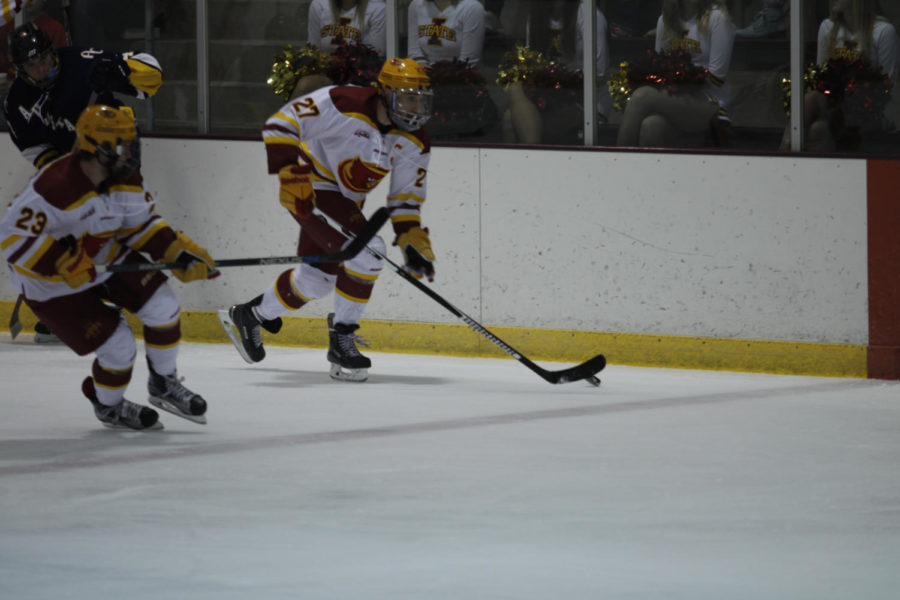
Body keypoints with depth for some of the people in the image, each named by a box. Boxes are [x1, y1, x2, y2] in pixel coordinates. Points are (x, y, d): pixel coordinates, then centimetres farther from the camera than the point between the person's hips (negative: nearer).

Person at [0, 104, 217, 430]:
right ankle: (108, 407, 24)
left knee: (161, 304, -8)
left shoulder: (126, 179, -10)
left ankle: (164, 384, 15)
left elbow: (141, 224, 5)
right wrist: (64, 262, -36)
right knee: (118, 348, -9)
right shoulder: (56, 187, -35)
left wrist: (179, 252, -9)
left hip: (106, 258, 7)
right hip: (52, 283, -7)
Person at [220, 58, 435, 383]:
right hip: (310, 189, -9)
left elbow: (406, 197, 2)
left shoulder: (414, 141, -6)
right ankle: (342, 340, -10)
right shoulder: (344, 104, -26)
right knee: (366, 251, -23)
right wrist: (290, 173, -32)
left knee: (318, 277, 18)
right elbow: (280, 123, -24)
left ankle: (246, 316, 39)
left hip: (346, 200, 9)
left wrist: (412, 238, -11)